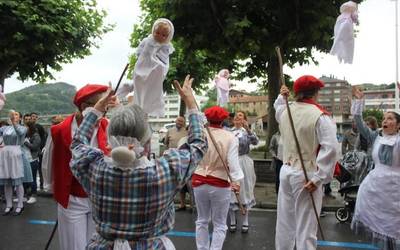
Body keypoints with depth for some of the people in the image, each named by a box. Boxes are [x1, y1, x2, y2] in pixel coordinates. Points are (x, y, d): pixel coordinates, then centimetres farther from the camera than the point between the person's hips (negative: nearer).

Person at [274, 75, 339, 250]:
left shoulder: (284, 111, 5)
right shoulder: (320, 115, -14)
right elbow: (331, 148, -24)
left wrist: (282, 96, 41)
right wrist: (319, 178, -22)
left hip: (286, 171, 6)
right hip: (306, 175, -6)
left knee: (284, 222, 18)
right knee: (305, 228, 3)